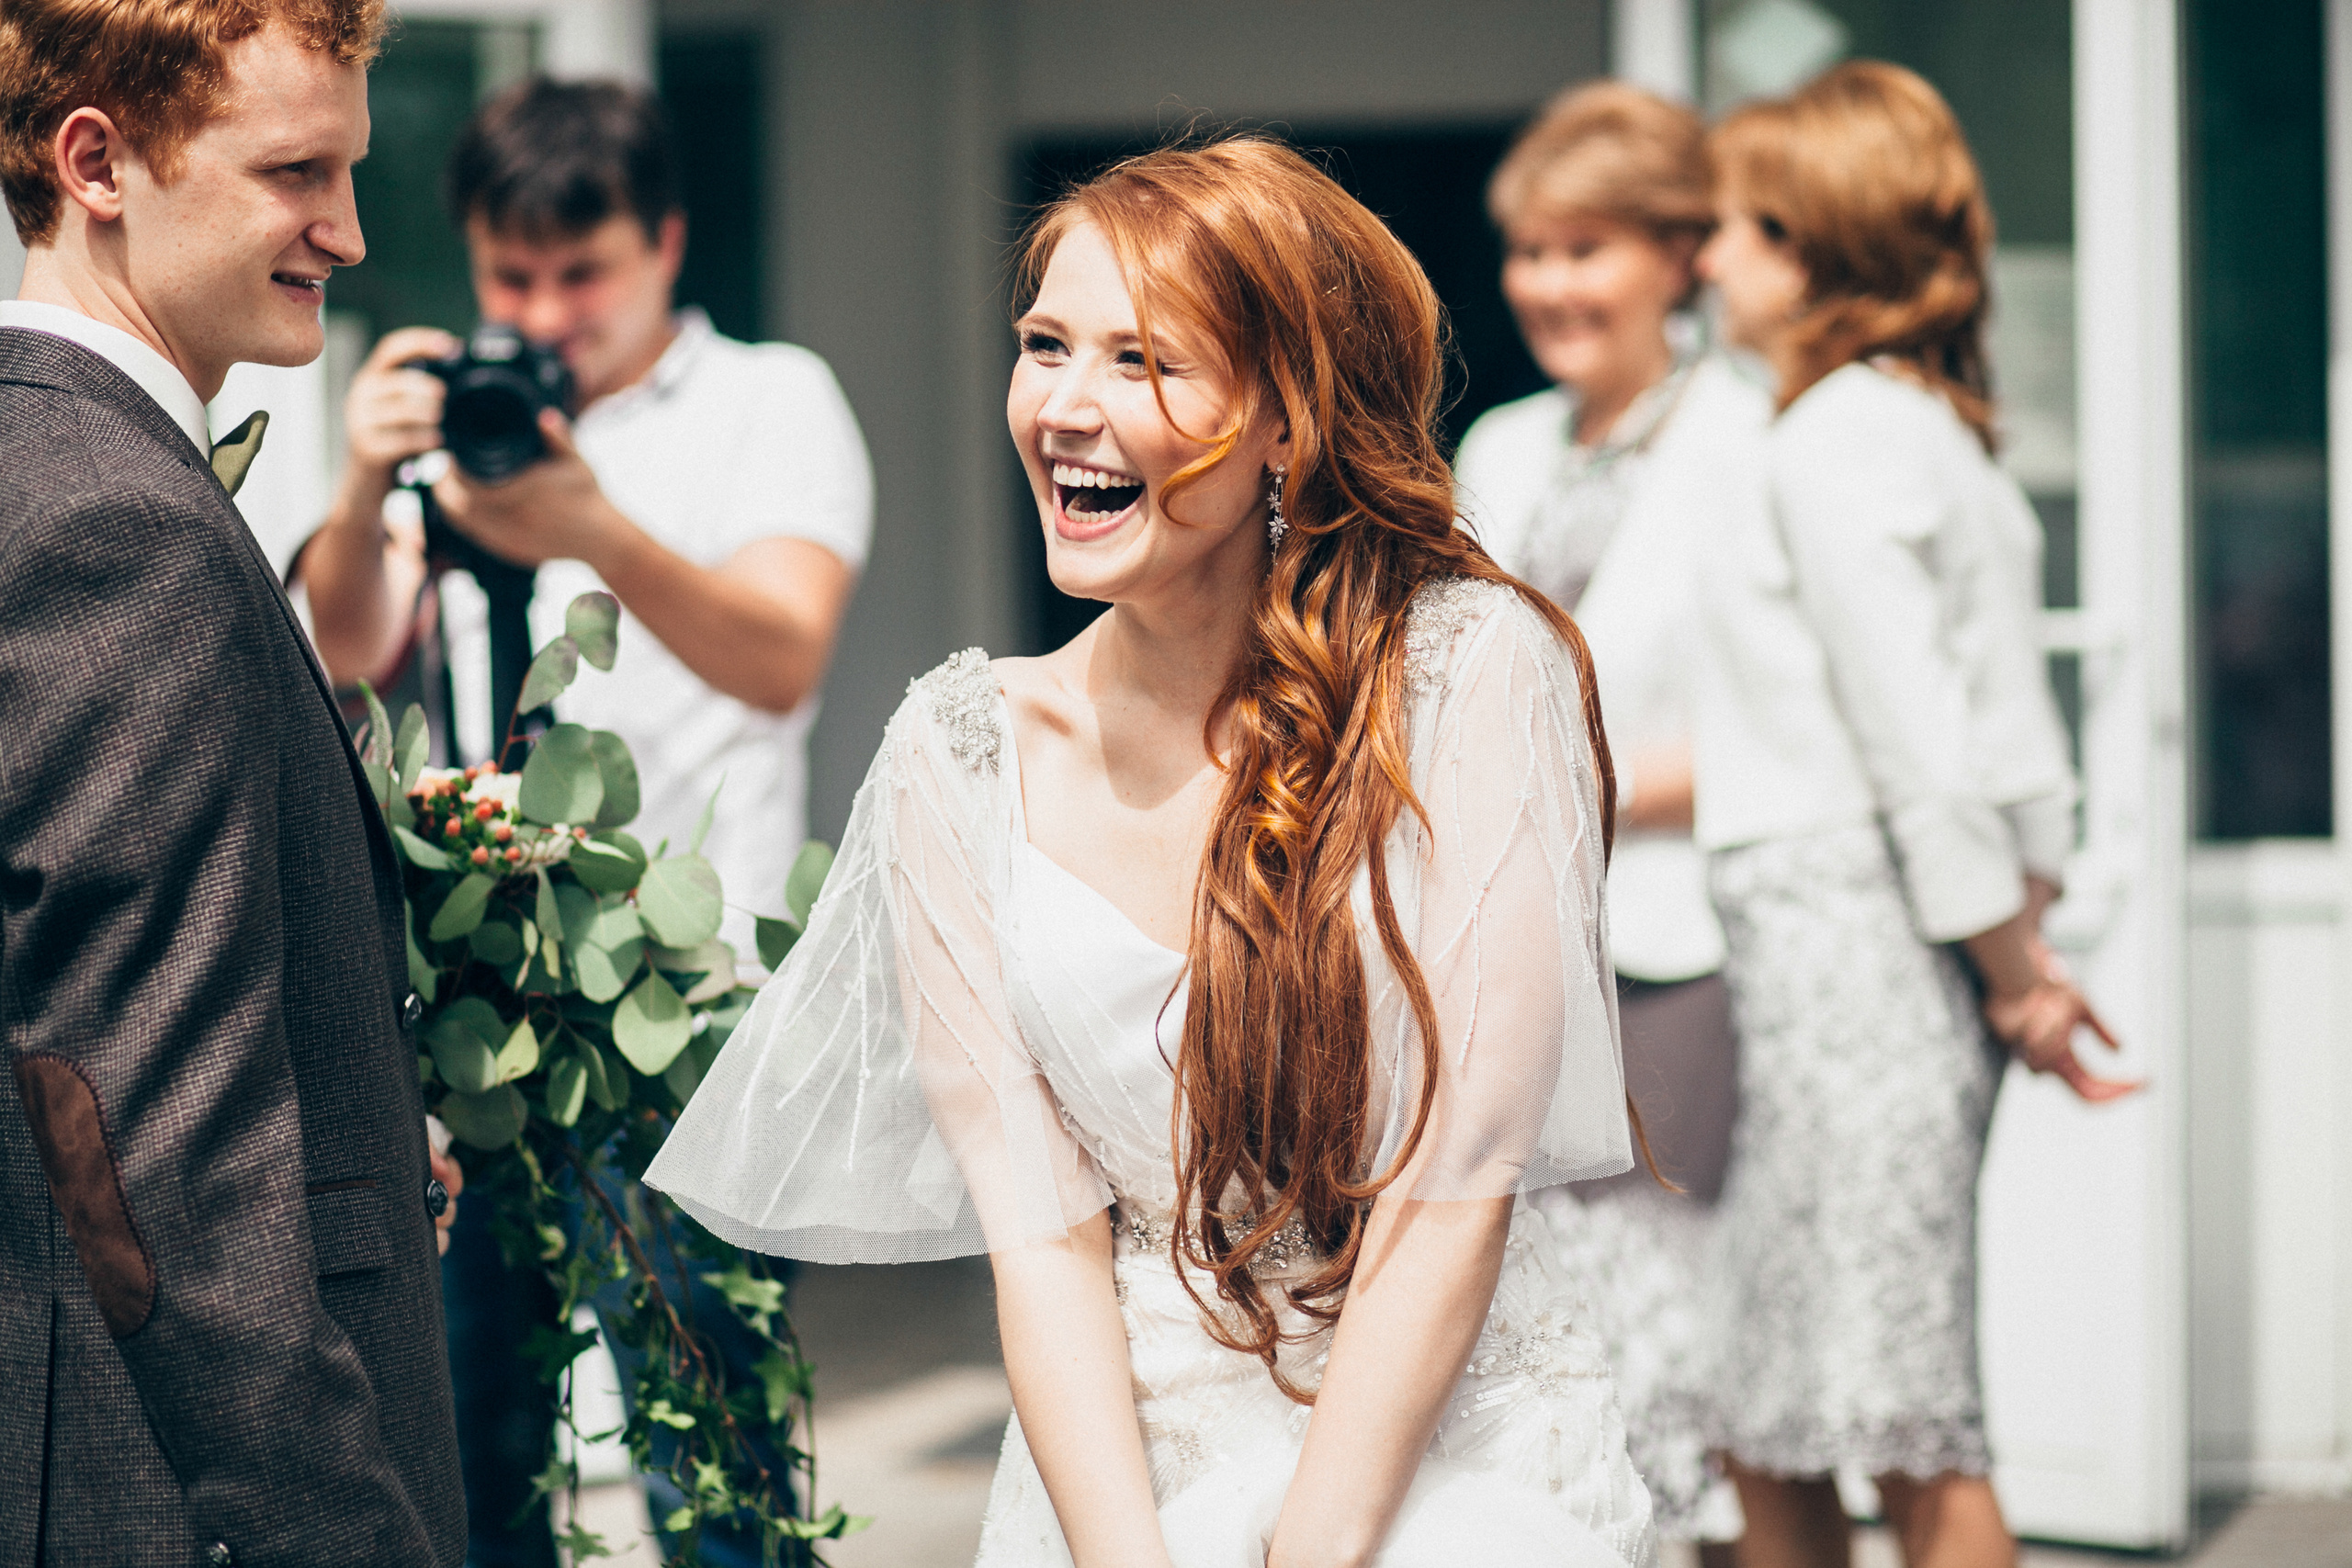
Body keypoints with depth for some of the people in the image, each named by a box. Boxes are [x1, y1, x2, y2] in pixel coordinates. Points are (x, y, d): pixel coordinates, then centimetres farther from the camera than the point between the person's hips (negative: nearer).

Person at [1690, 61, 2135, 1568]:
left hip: (1847, 935, -10)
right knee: (1763, 1429, 12)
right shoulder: (1945, 429, 17)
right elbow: (2017, 722, 16)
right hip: (1856, 952, 10)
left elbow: (1918, 740, -16)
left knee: (1911, 1438, -7)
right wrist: (2029, 935, 12)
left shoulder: (1835, 441, -12)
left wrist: (2010, 970, -9)